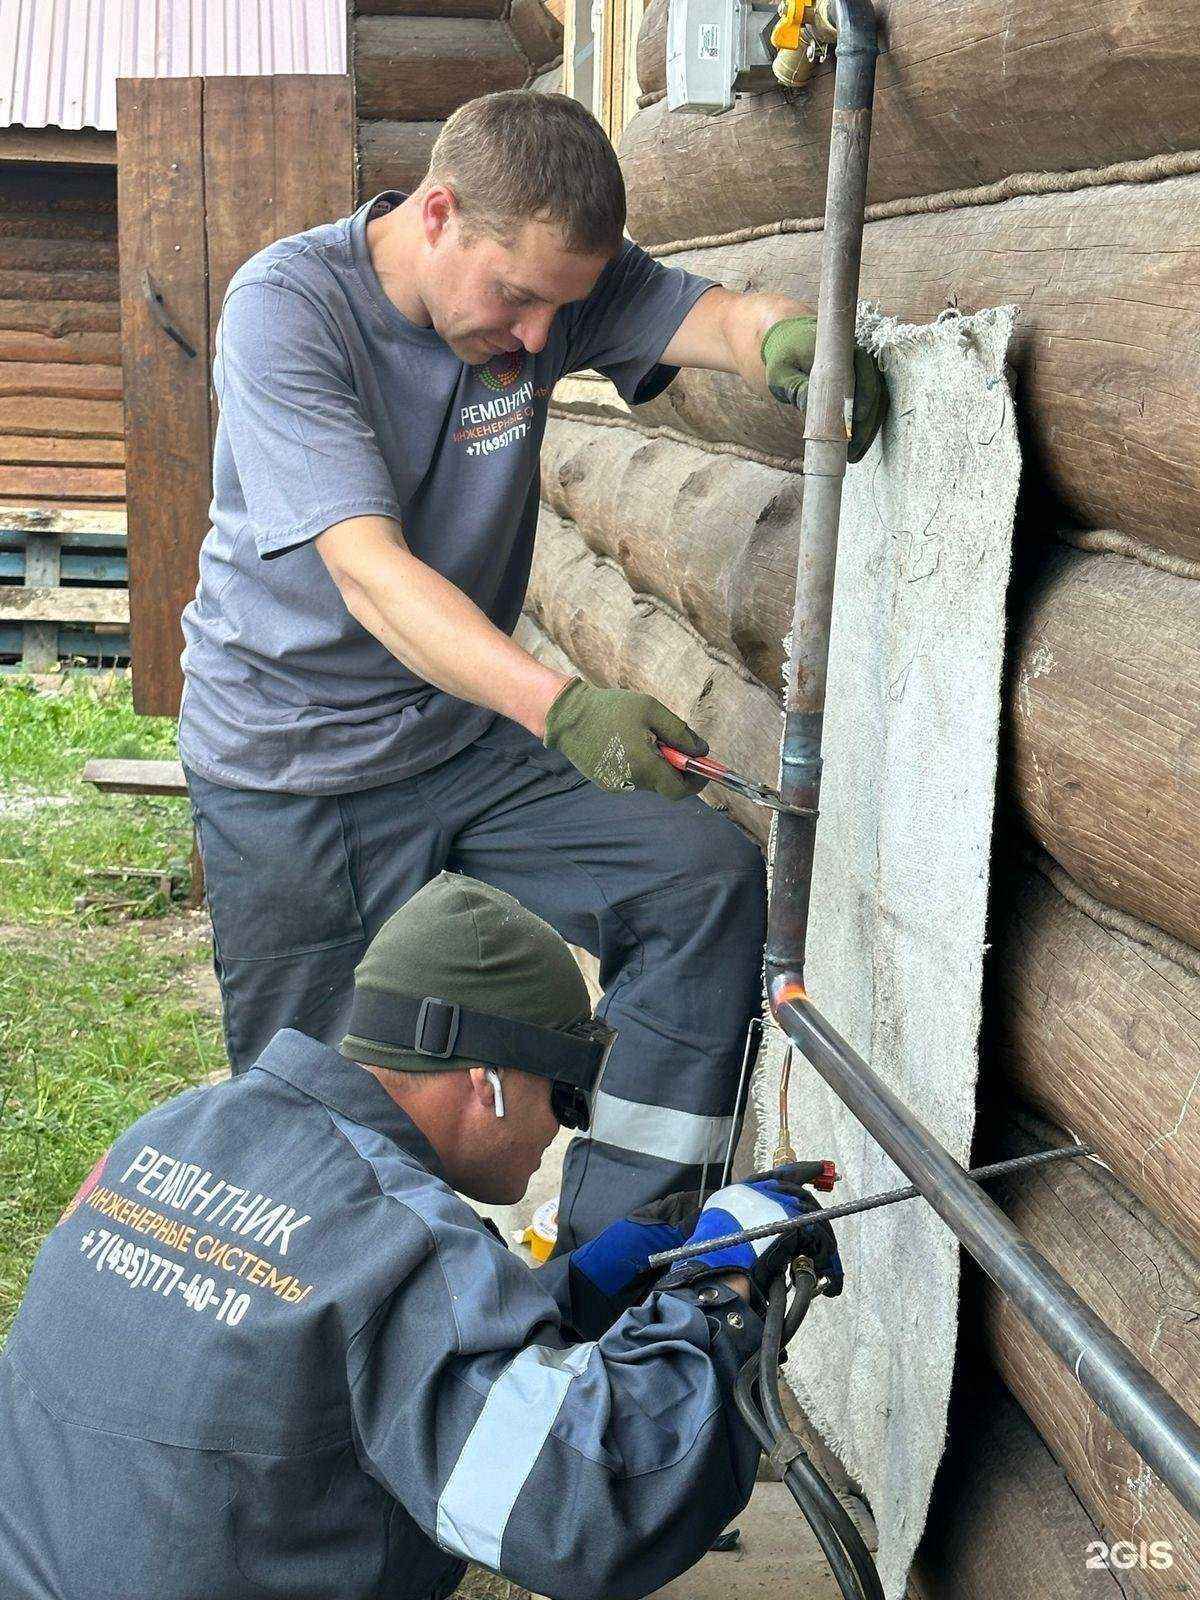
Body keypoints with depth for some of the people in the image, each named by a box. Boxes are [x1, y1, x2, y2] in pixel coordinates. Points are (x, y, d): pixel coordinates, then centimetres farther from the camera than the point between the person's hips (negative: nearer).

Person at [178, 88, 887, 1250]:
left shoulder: (551, 269, -5)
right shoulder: (285, 306, -20)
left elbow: (718, 318, -18)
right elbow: (367, 569, -31)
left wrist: (785, 339, -45)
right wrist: (560, 707, -46)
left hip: (468, 739, 4)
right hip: (287, 779, -4)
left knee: (710, 879, -16)